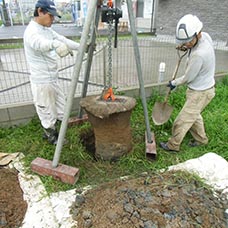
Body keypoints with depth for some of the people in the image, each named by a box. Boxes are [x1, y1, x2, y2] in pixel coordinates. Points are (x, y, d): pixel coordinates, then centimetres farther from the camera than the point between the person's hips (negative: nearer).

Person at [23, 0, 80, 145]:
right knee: (47, 112, 6)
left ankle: (50, 132, 40)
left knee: (60, 107, 21)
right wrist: (55, 44, -63)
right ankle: (52, 137, 27)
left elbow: (63, 40, 14)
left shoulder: (47, 30, 11)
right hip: (42, 81, -10)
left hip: (52, 79, 10)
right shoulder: (32, 31, -19)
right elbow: (39, 43, -42)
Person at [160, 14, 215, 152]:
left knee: (182, 120, 3)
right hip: (204, 86, 10)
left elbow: (188, 78, -21)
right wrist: (186, 47, 4)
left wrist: (174, 83, -3)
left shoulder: (198, 54, -35)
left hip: (200, 93, -10)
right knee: (193, 116, 26)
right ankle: (201, 139, 46)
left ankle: (173, 145, 22)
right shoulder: (205, 36, -8)